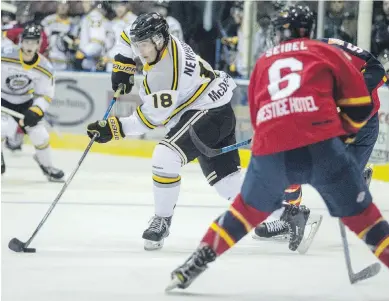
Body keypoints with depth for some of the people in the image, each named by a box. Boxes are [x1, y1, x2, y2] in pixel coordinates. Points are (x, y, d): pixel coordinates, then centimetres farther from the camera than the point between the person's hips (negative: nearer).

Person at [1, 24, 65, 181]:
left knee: (40, 134, -4)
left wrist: (35, 112, -24)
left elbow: (45, 96, -8)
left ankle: (46, 164, 23)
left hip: (24, 103, 3)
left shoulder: (44, 68, -14)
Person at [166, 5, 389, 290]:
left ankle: (197, 263, 23)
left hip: (271, 149, 3)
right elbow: (359, 102, 14)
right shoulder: (325, 53, 17)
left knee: (248, 209, 24)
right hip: (320, 144, -3)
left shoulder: (263, 63, 27)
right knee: (361, 213, 5)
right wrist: (343, 130, 31)